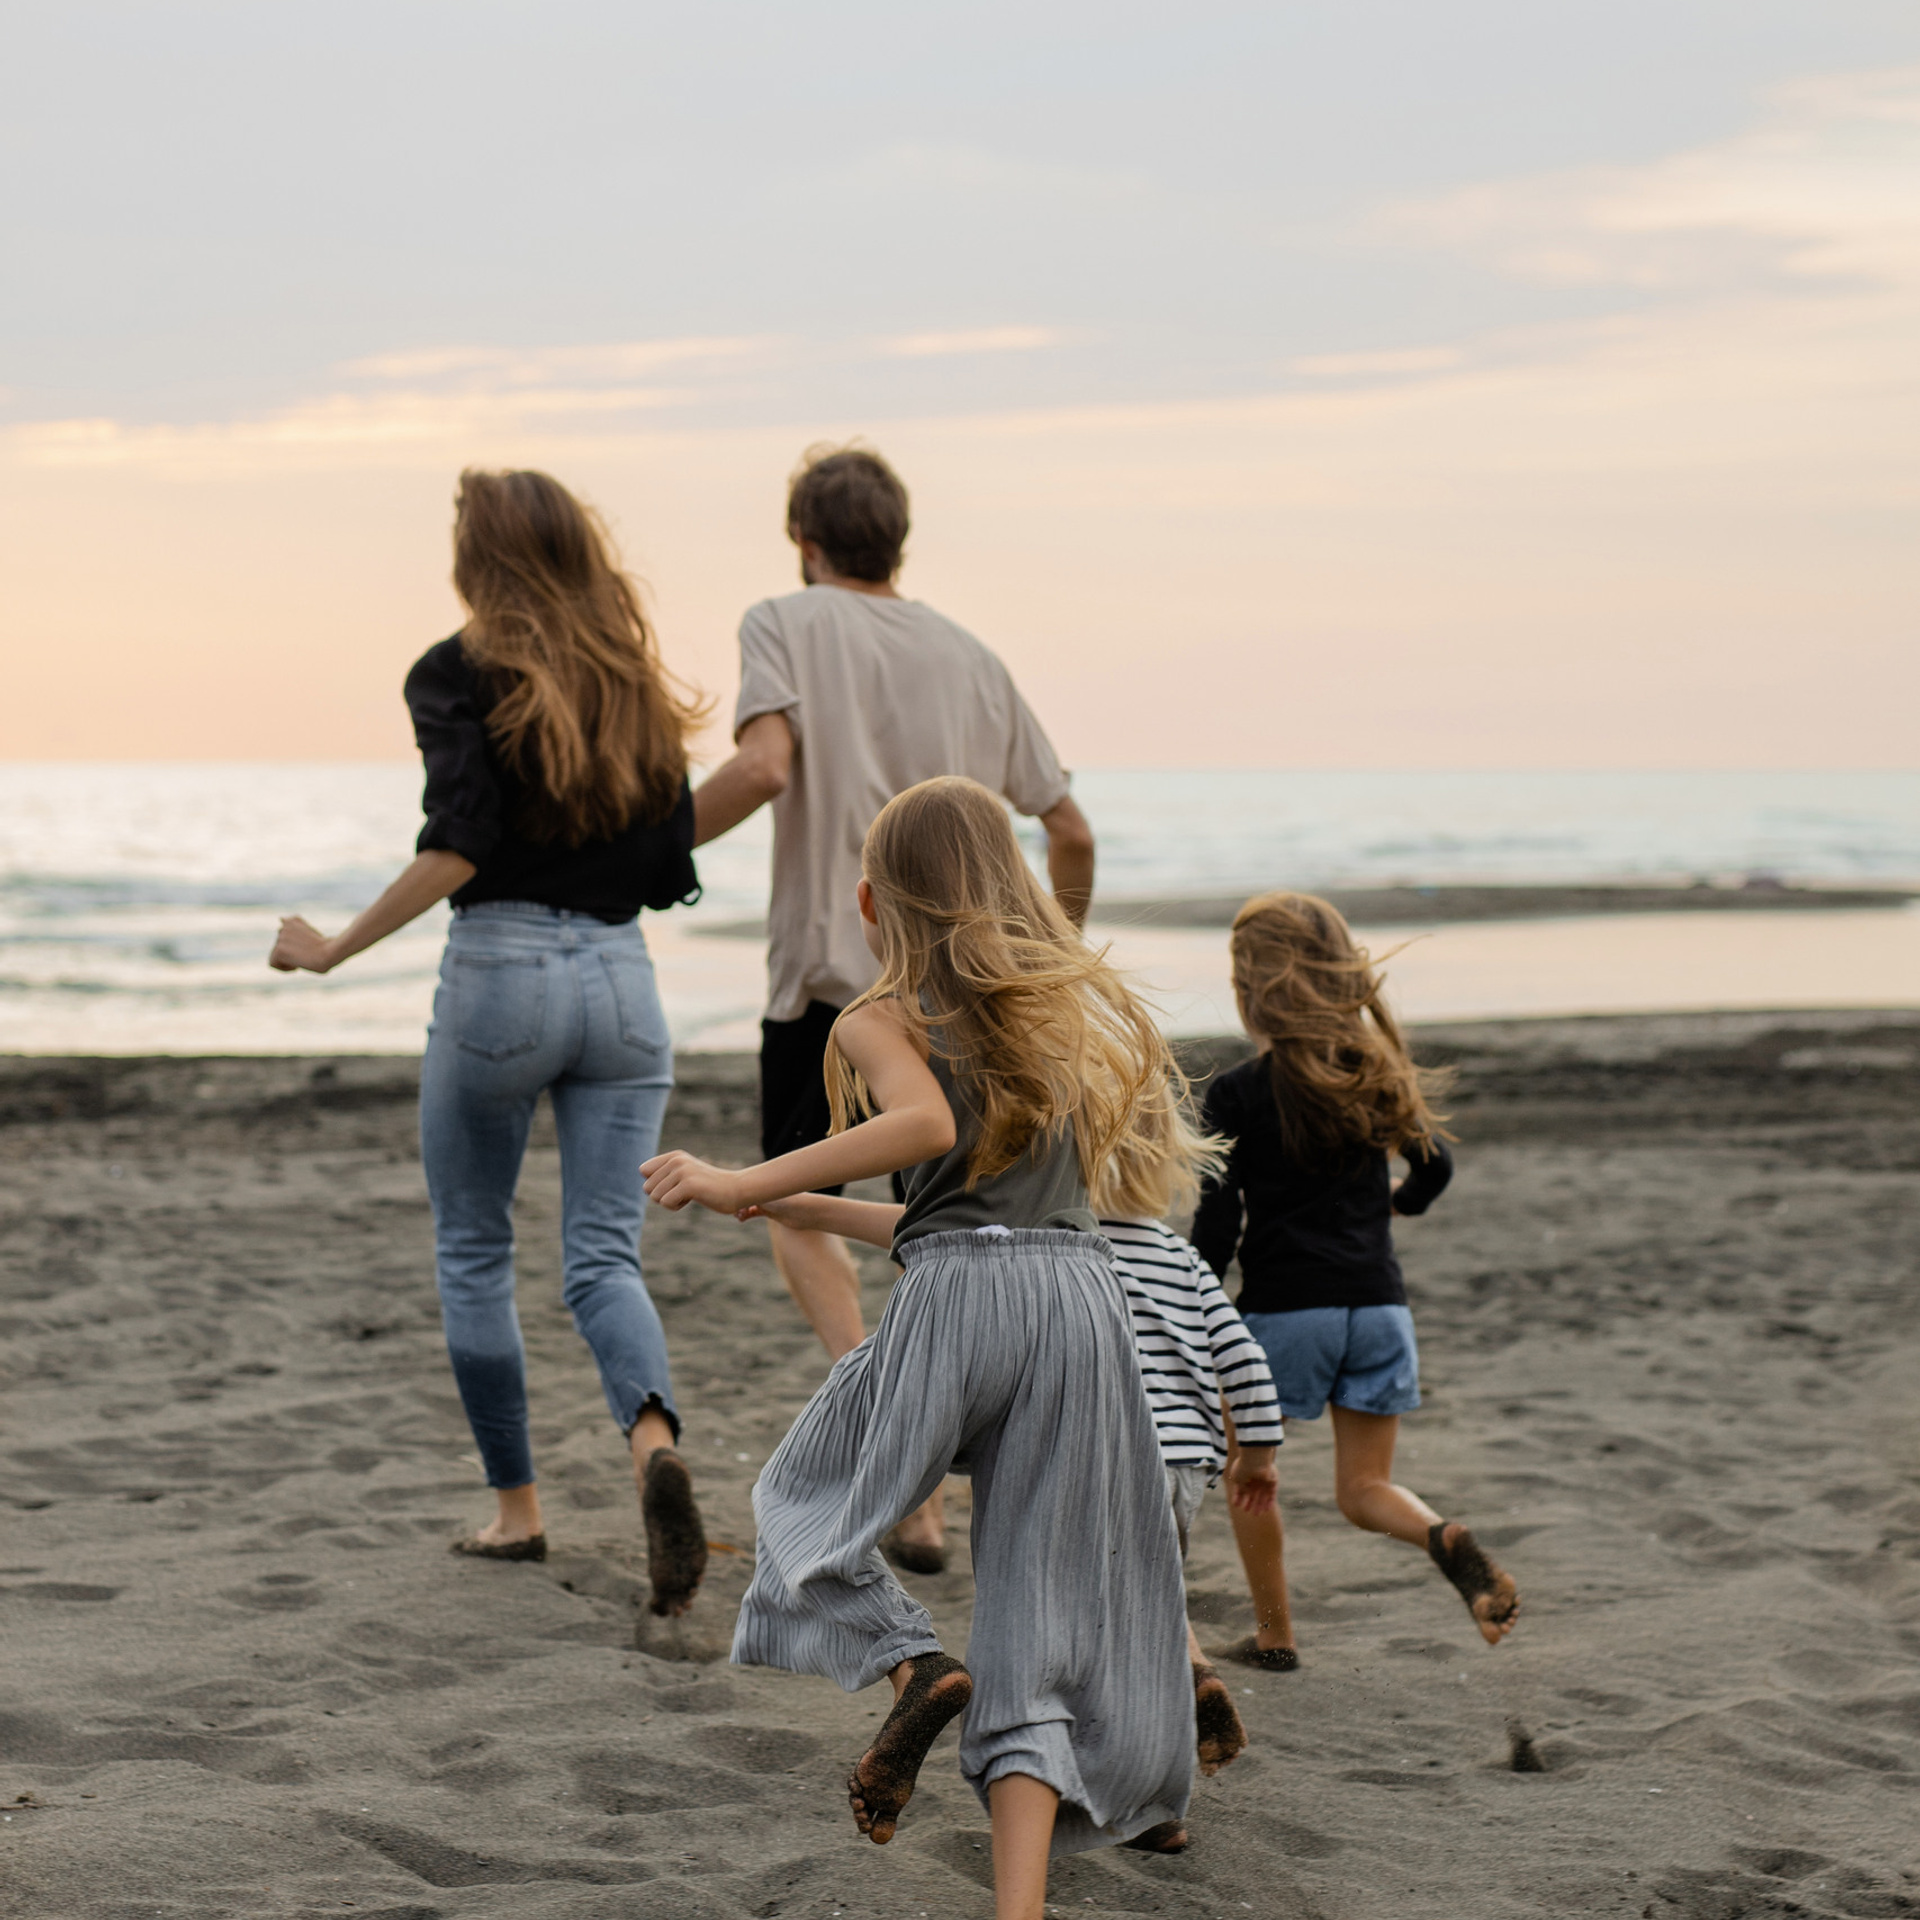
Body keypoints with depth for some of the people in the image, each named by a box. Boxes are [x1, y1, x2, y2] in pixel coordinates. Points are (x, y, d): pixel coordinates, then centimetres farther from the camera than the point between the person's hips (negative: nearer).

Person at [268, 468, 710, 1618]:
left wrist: (337, 949, -9)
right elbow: (672, 869, 11)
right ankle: (655, 1441, -26)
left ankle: (517, 1510, 18)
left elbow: (460, 845, -16)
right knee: (605, 1255, 3)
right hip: (621, 975, 4)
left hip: (501, 972, -4)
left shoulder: (457, 676, -4)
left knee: (473, 1250, 14)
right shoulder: (636, 686, 11)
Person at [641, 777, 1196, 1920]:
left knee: (808, 1502, 20)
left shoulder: (883, 1021, 7)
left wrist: (744, 1184, -9)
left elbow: (926, 1125, -16)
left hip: (959, 1303, -4)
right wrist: (815, 1212, 35)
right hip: (1084, 1297, 4)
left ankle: (914, 1665, -7)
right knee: (1043, 1633, 5)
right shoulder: (1070, 1009, 26)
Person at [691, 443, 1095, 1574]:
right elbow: (1071, 832, 11)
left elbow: (765, 765, -19)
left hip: (832, 969, -4)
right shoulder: (970, 656, 12)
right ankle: (922, 1509, 12)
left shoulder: (787, 624, 0)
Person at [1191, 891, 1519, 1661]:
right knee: (1365, 1487, 12)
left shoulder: (1237, 1095, -10)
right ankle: (1447, 1540, -18)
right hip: (1379, 1302, 4)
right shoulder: (1377, 1075, 4)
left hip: (1282, 1308, -4)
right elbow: (1434, 1164, 16)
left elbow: (1218, 1222, -11)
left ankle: (1274, 1634, 23)